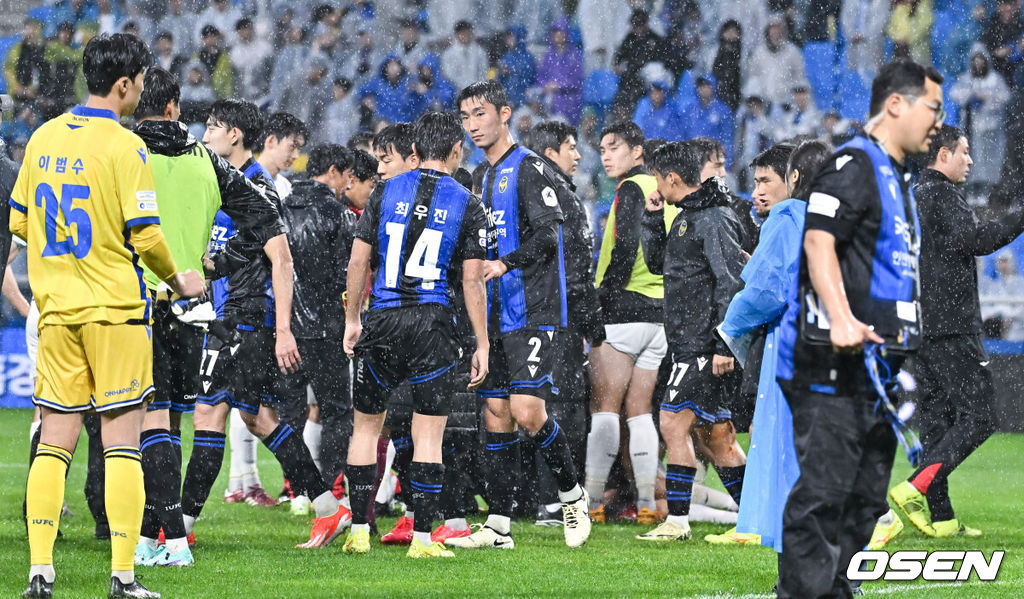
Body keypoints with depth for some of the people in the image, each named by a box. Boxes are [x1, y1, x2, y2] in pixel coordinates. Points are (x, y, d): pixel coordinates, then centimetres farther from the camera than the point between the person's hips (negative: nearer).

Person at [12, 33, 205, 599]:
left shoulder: (43, 138, 7)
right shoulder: (125, 147, -12)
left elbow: (19, 219, 14)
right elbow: (145, 235, -13)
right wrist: (177, 281, 4)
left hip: (55, 308, 5)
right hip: (114, 308, -5)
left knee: (54, 442, 8)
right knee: (122, 443, -1)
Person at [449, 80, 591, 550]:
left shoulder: (530, 170, -7)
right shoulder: (478, 179, 19)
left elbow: (547, 235, -17)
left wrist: (504, 263, -27)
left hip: (533, 312, -8)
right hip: (493, 314, 8)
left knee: (526, 411, -16)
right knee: (496, 414, 5)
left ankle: (573, 495, 4)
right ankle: (498, 525, 6)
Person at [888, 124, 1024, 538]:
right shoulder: (943, 194, -9)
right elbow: (976, 240, -21)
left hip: (920, 328, 10)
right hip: (951, 327, -10)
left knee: (936, 418, 8)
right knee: (978, 415, -9)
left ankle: (939, 517, 6)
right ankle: (915, 489, -20)